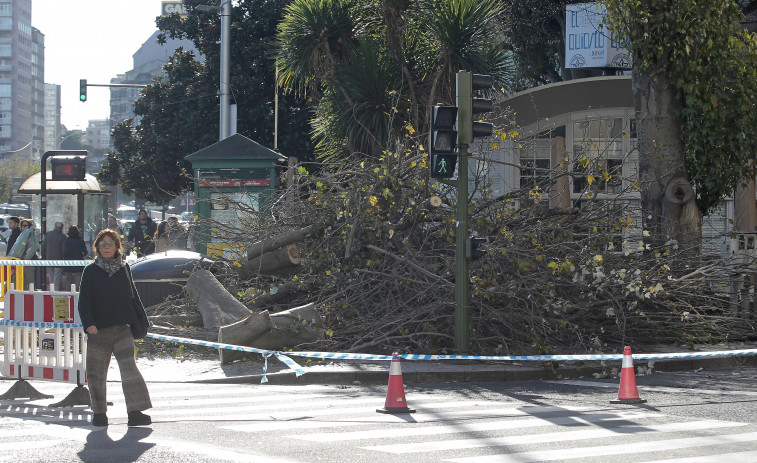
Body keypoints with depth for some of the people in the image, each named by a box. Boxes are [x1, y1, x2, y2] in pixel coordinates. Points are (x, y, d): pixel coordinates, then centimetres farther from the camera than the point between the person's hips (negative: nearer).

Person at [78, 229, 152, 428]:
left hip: (123, 329, 1)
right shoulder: (91, 271, 2)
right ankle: (99, 413, 18)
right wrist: (88, 323, -17)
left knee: (129, 367, -12)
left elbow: (134, 296, 18)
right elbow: (84, 301, -3)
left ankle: (135, 411, -14)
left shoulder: (124, 269, 9)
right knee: (97, 373, 4)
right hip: (99, 330, -1)